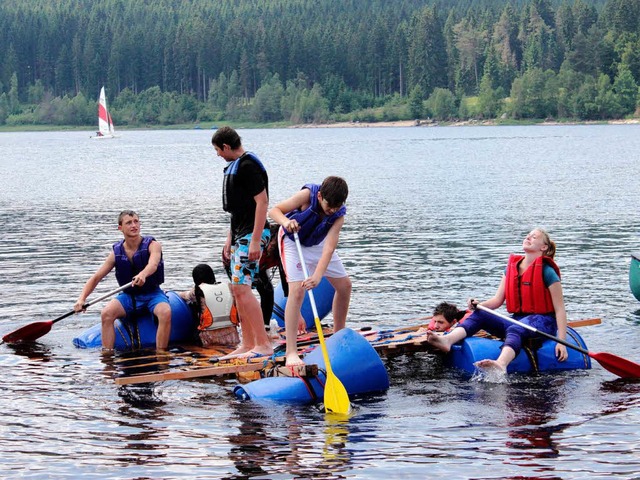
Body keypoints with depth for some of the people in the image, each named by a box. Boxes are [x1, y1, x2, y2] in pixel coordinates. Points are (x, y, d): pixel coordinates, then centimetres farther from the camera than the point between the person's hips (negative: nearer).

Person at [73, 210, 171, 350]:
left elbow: (153, 265, -32)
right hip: (128, 295, 3)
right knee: (106, 313, -25)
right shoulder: (116, 252, 0)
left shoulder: (153, 245, -9)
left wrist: (143, 275, -56)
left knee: (165, 312, -34)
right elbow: (96, 277, -1)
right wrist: (82, 299, -17)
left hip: (152, 294, -3)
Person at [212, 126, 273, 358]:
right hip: (240, 234, 11)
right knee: (237, 288, 11)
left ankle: (263, 344, -15)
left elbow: (262, 201, -20)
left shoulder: (248, 166, -14)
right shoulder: (234, 166, 17)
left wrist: (255, 240, -23)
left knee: (241, 287, -16)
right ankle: (247, 344, 16)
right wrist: (230, 237, 22)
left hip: (252, 234, -11)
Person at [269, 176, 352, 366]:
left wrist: (317, 275, -49)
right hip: (293, 241, -5)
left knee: (344, 285, 7)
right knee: (297, 290, -21)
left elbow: (329, 248, -35)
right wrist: (285, 221, -50)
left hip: (317, 243, 5)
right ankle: (291, 353, -24)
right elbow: (274, 211, -27)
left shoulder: (338, 215, -24)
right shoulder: (307, 195, -32)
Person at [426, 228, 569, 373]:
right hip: (517, 320, 7)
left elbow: (559, 309, -9)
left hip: (543, 323, -7)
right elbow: (497, 299, 10)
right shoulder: (512, 267, 13)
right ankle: (447, 340, -39)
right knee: (479, 315, -12)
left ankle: (501, 365, -71)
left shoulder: (546, 271, -6)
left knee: (514, 330, -38)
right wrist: (478, 305, -11)